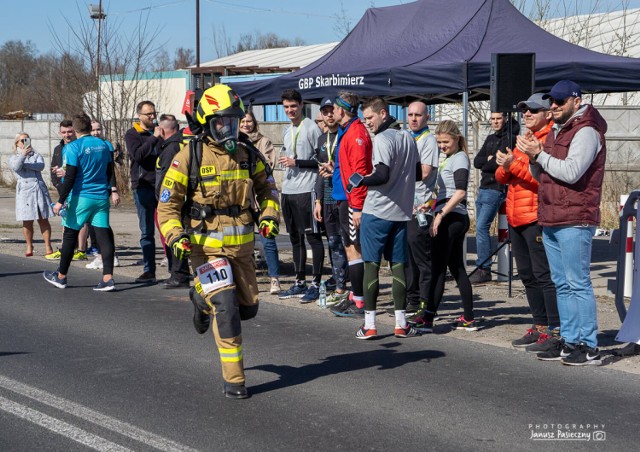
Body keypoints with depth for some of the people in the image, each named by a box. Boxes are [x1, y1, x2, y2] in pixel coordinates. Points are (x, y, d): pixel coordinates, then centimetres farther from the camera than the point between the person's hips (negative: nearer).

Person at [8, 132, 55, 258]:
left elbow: (41, 166, -5)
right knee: (27, 221, -1)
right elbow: (15, 167, -12)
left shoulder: (36, 155, 17)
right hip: (25, 191, -1)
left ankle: (48, 247, -1)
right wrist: (23, 155, -26)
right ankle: (29, 247, 12)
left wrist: (25, 164, -10)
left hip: (39, 189, 1)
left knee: (43, 219, -1)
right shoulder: (13, 158, 12)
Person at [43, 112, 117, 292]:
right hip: (101, 197, 4)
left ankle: (61, 276, 19)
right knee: (104, 235, 1)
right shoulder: (104, 145, 7)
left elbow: (70, 177, -14)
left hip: (81, 196, -4)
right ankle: (108, 278, -7)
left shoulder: (74, 147, -10)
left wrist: (61, 201, -10)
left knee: (70, 235, 8)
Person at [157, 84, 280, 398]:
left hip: (242, 245, 5)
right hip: (207, 246, -5)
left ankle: (202, 298, 42)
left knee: (247, 309, 12)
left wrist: (269, 216, 3)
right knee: (226, 309, -13)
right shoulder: (189, 157, -9)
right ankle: (234, 378, -2)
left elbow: (267, 187, 20)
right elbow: (168, 202, -6)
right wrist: (175, 236, -19)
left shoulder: (247, 154, 5)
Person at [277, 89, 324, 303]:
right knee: (295, 238, 12)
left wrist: (297, 162, -15)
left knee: (312, 236, -5)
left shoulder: (311, 128, -8)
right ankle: (299, 283, 18)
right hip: (288, 190, 9)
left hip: (306, 190, -9)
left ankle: (316, 284, -3)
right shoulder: (287, 131, 18)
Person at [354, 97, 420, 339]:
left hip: (376, 212, -7)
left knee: (371, 264, 0)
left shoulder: (383, 139, -13)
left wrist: (361, 181, -11)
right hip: (401, 211, 7)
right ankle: (401, 323, 8)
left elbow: (382, 175, -22)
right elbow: (416, 172, 18)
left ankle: (369, 325, 0)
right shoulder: (408, 137, 11)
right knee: (398, 266, 8)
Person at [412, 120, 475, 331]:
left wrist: (440, 214, -22)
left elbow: (460, 192, -21)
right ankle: (468, 319, 11)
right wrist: (437, 211, 14)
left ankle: (428, 318, -7)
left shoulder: (459, 158, -10)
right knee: (456, 268, 9)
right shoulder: (450, 158, 18)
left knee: (438, 268, -8)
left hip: (451, 217, -10)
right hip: (455, 219, 10)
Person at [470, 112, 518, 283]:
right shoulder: (490, 139, 18)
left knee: (481, 227, -14)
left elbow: (501, 163, -18)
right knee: (481, 228, 9)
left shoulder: (510, 139, -7)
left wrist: (485, 164, -2)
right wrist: (489, 160, -9)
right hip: (483, 188, 9)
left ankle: (484, 269, -11)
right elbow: (477, 161, 10)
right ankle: (482, 267, 14)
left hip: (496, 190, -9)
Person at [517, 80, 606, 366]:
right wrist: (533, 157, 2)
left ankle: (589, 348, -6)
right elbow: (541, 175, 22)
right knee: (562, 284, 11)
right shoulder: (556, 132, 20)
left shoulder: (585, 132, -9)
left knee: (578, 283, -9)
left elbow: (571, 172, -22)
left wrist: (539, 154, -14)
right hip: (551, 220, 9)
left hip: (574, 221, -9)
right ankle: (569, 342, 17)